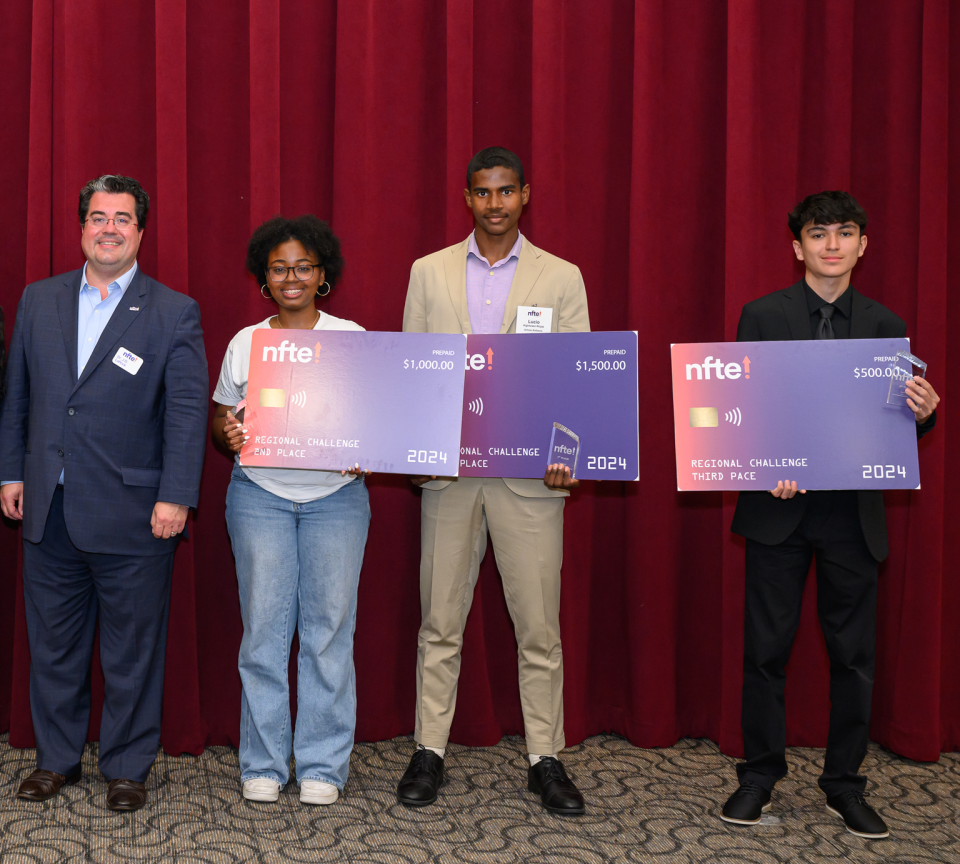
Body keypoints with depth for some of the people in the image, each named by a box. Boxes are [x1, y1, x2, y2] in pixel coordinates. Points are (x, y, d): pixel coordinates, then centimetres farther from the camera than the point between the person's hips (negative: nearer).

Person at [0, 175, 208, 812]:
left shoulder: (175, 314, -2)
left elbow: (188, 411, -7)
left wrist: (175, 497, -13)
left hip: (131, 517, -4)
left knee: (132, 651, 6)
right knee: (53, 644, 13)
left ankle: (128, 767, 21)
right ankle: (57, 758, 29)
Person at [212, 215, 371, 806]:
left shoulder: (354, 339, 4)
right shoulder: (245, 343, 8)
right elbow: (221, 419, 12)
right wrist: (227, 434, -11)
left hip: (337, 496, -1)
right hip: (260, 495, 1)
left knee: (329, 628, 0)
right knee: (264, 627, 1)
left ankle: (324, 765, 12)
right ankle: (263, 764, 14)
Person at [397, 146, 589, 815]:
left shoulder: (561, 277, 6)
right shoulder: (429, 272, 10)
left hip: (529, 472, -1)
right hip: (447, 466, 1)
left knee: (538, 625, 3)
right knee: (440, 621, 8)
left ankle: (546, 758, 15)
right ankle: (429, 752, 19)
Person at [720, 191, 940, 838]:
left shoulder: (885, 326, 8)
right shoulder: (763, 317, 2)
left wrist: (923, 414, -16)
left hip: (853, 514, 2)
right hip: (779, 509, -1)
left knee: (854, 655, 7)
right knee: (767, 650, 6)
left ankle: (845, 784, 21)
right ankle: (760, 777, 20)